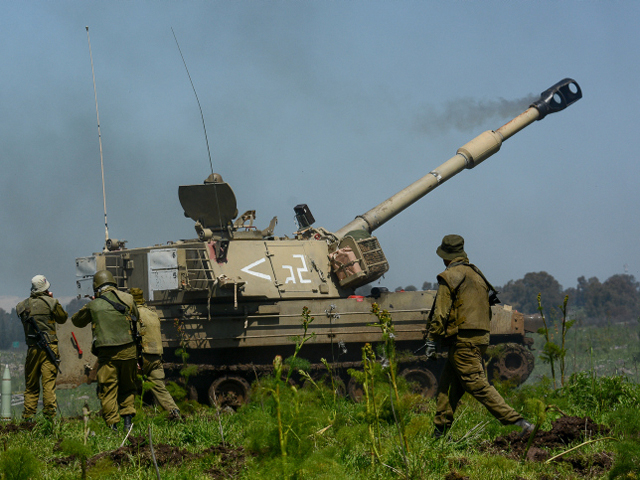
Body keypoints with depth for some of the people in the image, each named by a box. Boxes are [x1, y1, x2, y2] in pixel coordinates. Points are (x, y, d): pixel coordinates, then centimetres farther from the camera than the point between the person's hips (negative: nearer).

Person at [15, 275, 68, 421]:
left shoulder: (22, 306, 5)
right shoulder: (51, 302, -4)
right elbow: (62, 318, 7)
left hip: (32, 348, 3)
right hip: (49, 347, -3)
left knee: (31, 383, 11)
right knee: (49, 381, -4)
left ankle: (28, 415, 13)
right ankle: (50, 412, -9)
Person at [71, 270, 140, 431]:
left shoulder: (94, 305, 2)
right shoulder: (127, 299, 6)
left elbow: (77, 321, 19)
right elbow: (136, 316, 25)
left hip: (107, 353, -2)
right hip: (128, 351, 2)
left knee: (108, 390, 4)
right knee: (127, 387, 18)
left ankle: (112, 425, -1)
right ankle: (128, 418, 8)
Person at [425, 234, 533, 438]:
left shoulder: (450, 276, -7)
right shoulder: (477, 274, 18)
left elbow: (440, 313, -12)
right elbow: (487, 309, 21)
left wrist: (431, 340, -7)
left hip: (462, 341, -9)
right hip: (481, 336, 9)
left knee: (478, 386, -12)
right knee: (447, 385, 15)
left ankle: (519, 423, -19)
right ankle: (440, 432, 18)